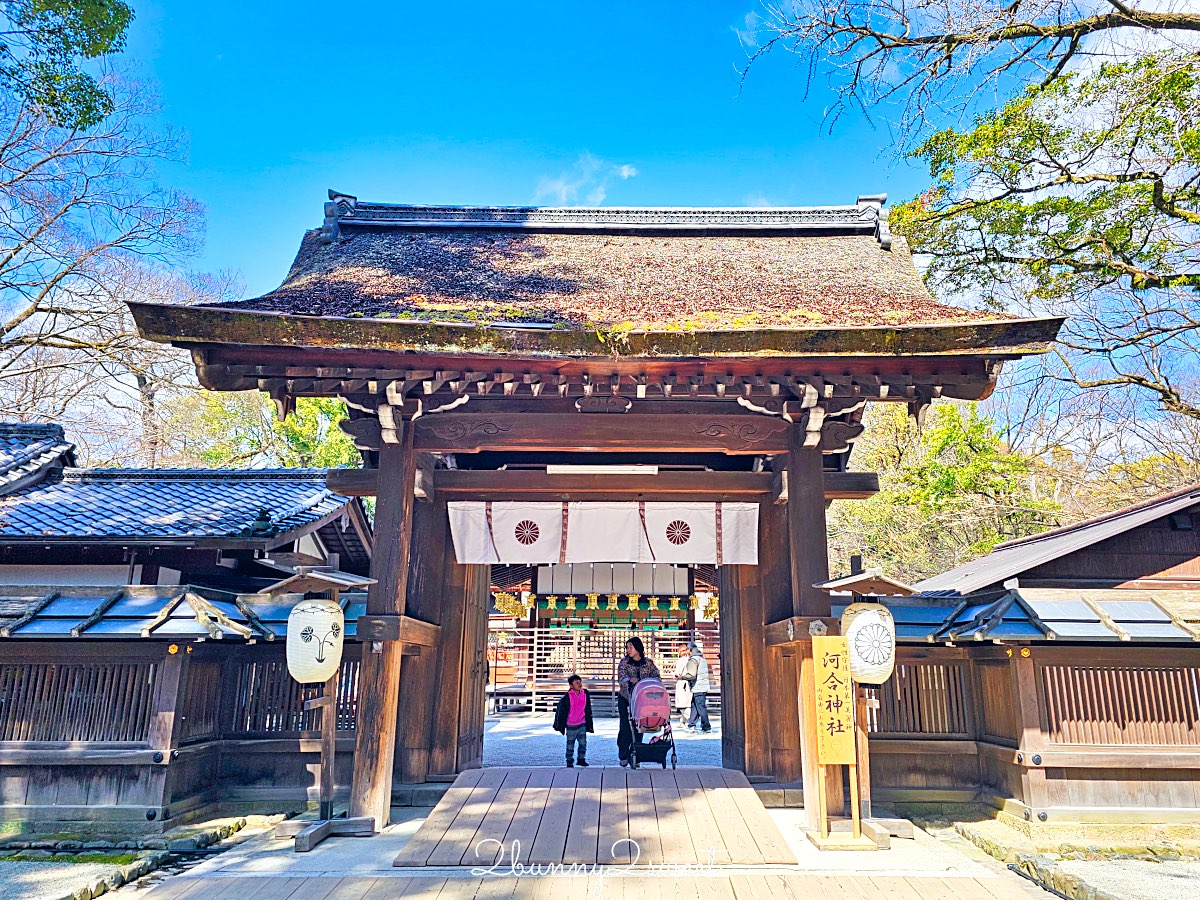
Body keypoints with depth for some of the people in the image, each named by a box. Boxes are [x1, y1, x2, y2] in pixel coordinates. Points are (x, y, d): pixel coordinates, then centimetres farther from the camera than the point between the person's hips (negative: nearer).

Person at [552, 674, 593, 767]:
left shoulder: (585, 695, -1)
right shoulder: (567, 697, -15)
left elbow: (588, 711, 10)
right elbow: (561, 711, -7)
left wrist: (589, 724, 13)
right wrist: (560, 726, -4)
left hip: (582, 724, 3)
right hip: (571, 726, -3)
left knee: (583, 742, -1)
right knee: (570, 745, 7)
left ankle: (581, 759, 16)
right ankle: (569, 762, 20)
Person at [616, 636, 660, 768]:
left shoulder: (648, 662, 3)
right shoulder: (624, 662, -2)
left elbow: (656, 676, -1)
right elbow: (621, 678, -13)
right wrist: (630, 680, -35)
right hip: (625, 698, -2)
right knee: (626, 726, -6)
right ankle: (623, 757, 3)